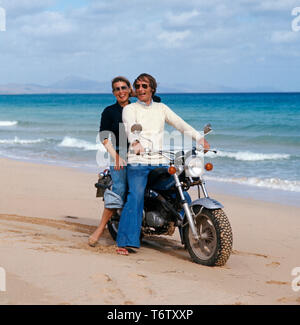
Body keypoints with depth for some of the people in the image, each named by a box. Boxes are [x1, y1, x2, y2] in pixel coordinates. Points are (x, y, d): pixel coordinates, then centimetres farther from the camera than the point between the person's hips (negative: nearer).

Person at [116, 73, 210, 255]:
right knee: (135, 199, -18)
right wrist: (136, 143, -36)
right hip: (138, 161, -3)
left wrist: (199, 138, -10)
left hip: (160, 161, 4)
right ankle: (125, 242, -16)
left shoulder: (161, 108, 19)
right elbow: (131, 127, -13)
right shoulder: (130, 109, 7)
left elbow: (180, 124, 7)